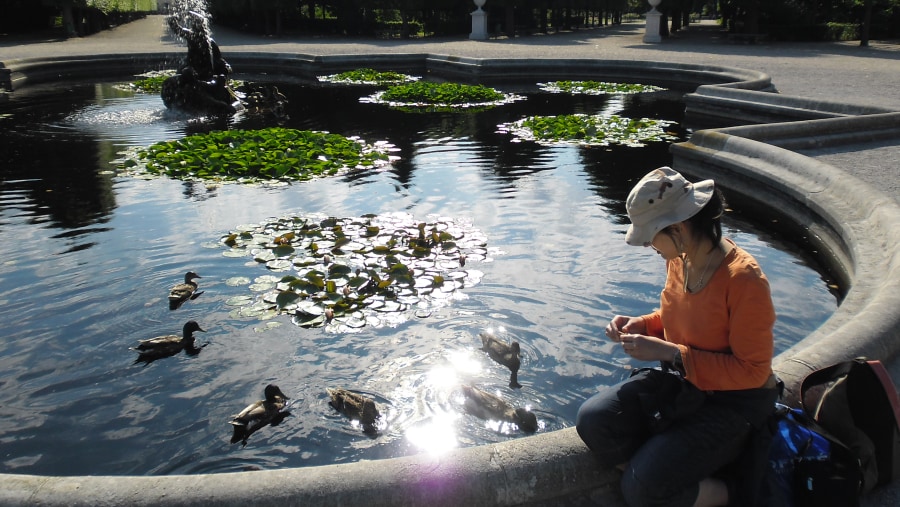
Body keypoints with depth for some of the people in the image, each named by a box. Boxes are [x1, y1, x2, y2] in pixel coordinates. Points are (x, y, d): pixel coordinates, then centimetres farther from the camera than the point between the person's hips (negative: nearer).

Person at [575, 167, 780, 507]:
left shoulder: (744, 280, -26)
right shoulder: (678, 258, -2)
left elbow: (751, 371, -22)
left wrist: (668, 352, -26)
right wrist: (641, 325, -5)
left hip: (732, 401, -7)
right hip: (678, 380, 7)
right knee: (592, 420, -14)